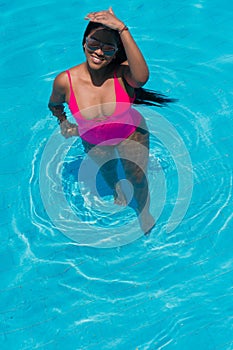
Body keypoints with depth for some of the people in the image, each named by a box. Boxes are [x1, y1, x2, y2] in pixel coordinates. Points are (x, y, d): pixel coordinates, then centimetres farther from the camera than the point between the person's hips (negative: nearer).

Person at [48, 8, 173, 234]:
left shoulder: (123, 71, -32)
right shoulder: (65, 81, -27)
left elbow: (142, 77, -58)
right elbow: (54, 104, -2)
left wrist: (122, 29, -59)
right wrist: (63, 123, -8)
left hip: (131, 134, -2)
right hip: (93, 141, 2)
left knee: (138, 180, 7)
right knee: (107, 171, 27)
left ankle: (144, 212, 43)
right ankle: (116, 190, 66)